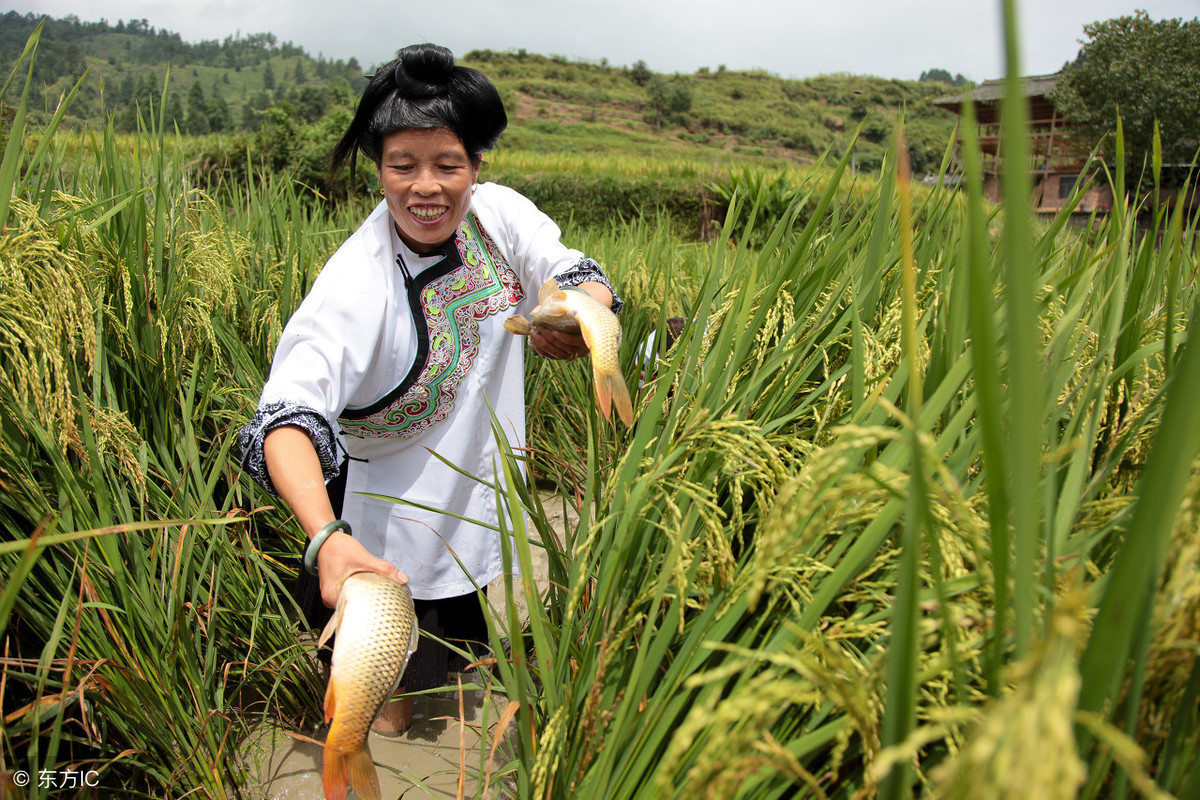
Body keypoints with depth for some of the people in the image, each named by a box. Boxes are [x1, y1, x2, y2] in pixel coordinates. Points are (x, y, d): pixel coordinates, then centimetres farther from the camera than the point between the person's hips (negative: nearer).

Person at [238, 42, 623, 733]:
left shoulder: (498, 215, -16)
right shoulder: (355, 286, -31)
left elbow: (581, 277, -15)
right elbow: (287, 418, -38)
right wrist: (326, 539, -55)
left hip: (480, 488, 5)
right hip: (387, 521, -4)